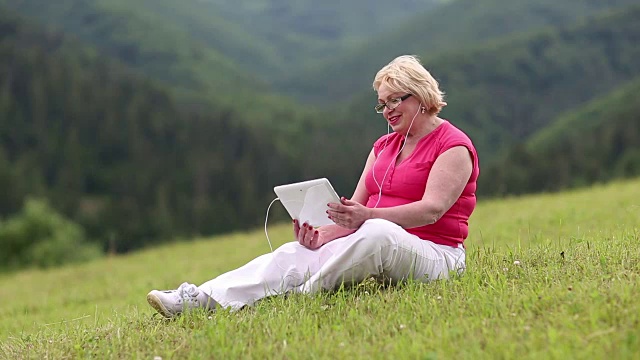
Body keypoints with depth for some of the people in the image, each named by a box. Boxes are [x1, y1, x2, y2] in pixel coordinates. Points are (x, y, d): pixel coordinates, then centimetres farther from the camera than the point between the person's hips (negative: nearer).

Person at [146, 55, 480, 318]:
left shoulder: (454, 146, -4)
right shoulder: (384, 145, 20)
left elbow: (431, 210, -20)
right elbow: (353, 208, 11)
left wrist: (367, 216, -35)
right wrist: (324, 234, -11)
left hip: (433, 253, -6)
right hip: (374, 246, 6)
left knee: (377, 232, -40)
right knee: (296, 253, -17)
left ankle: (302, 296, -33)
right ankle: (202, 299, -34)